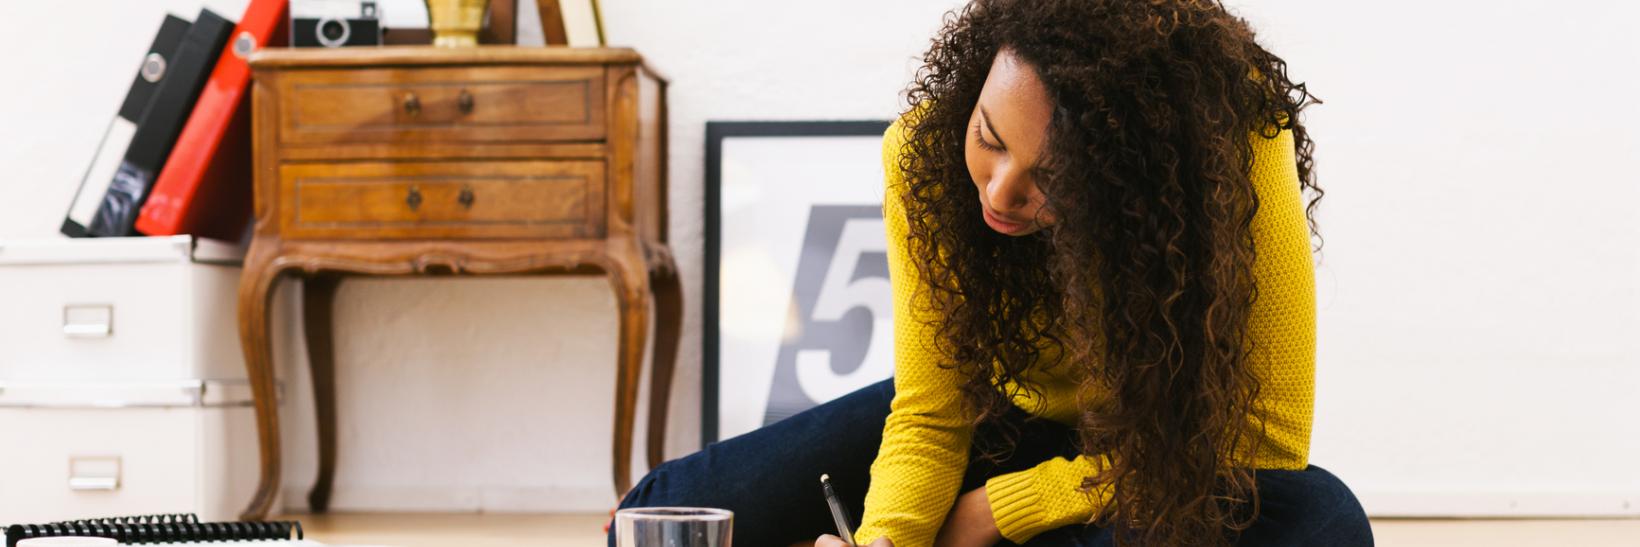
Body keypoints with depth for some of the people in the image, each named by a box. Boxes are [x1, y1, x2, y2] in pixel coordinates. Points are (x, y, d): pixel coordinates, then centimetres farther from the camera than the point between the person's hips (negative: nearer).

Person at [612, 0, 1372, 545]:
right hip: (1006, 422, 2)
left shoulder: (1239, 143, -31)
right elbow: (930, 414, -13)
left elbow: (1264, 435, -25)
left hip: (1186, 461, -1)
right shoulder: (924, 151, -23)